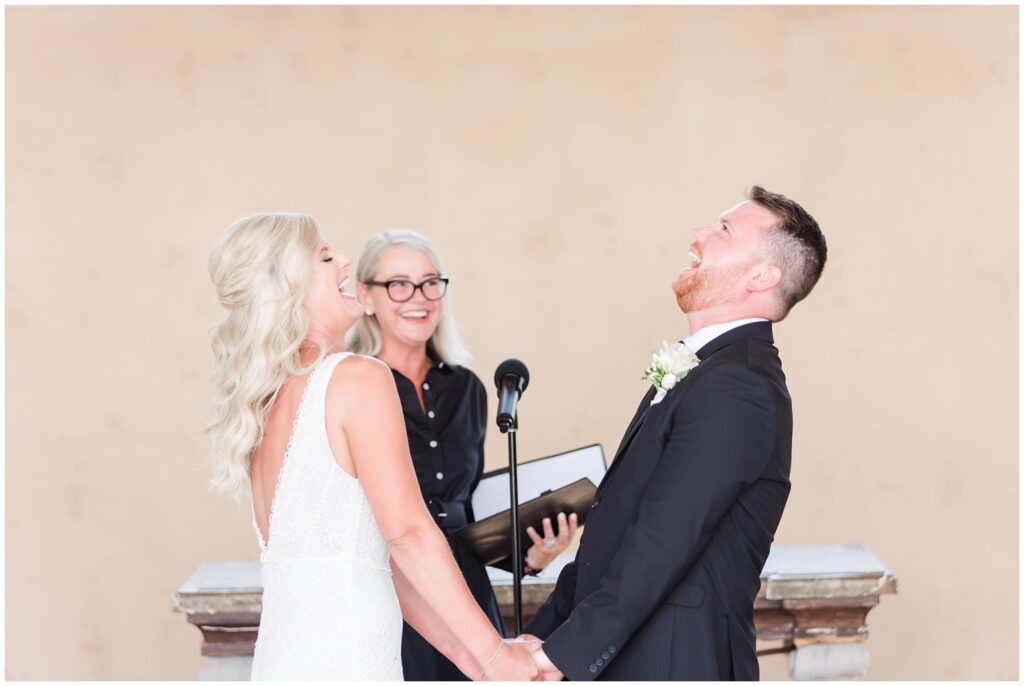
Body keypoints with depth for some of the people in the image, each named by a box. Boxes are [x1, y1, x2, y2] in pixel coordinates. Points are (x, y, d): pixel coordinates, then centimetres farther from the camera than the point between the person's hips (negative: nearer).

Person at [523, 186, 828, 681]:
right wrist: (544, 632, 9)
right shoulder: (707, 371, 14)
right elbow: (616, 529, 13)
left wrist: (562, 654, -20)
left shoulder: (737, 387, -18)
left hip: (672, 661, -8)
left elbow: (662, 542, -23)